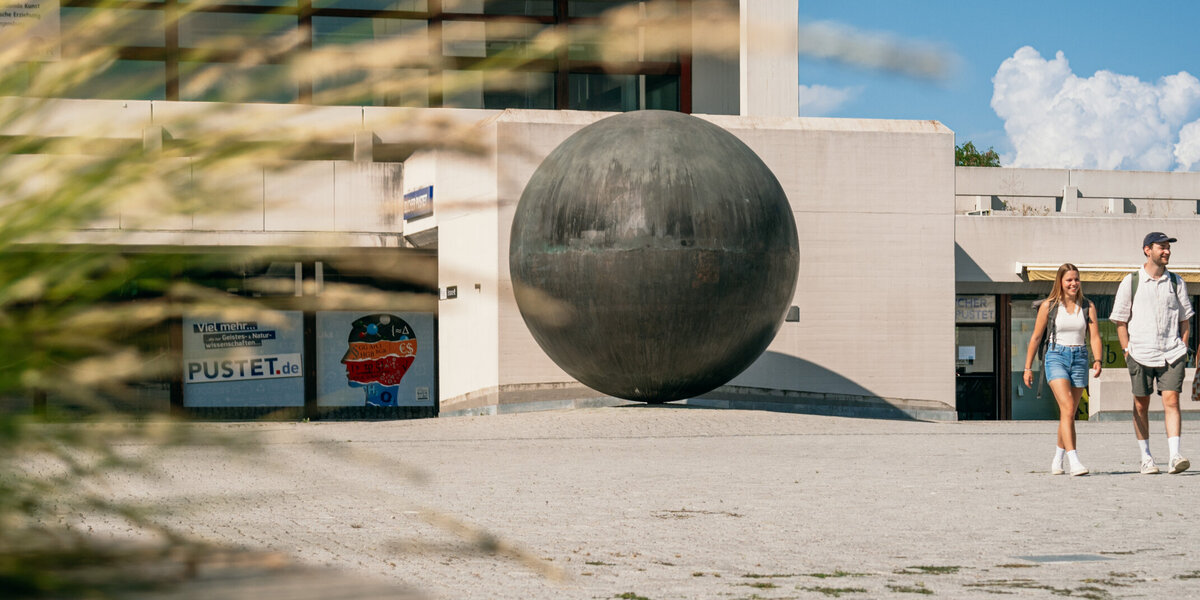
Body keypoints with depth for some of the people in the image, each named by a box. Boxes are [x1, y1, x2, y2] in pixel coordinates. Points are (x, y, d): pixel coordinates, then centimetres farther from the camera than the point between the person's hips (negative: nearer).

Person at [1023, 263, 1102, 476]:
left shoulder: (1087, 307, 7)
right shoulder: (1048, 306, 1)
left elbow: (1094, 337, 1)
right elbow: (1036, 338, 5)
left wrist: (1097, 360, -16)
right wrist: (1028, 367, 4)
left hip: (1079, 359, 3)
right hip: (1056, 357, -3)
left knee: (1068, 413, 9)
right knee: (1068, 408, -20)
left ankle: (1057, 461, 25)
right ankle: (1073, 460, -28)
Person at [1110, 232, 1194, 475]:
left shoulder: (1176, 282, 9)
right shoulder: (1130, 282, 2)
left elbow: (1185, 318, 16)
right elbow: (1120, 321, 5)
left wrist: (1183, 348, 6)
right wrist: (1128, 351, -2)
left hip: (1172, 353, 1)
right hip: (1140, 353, -1)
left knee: (1171, 400, -11)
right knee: (1141, 404, 5)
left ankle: (1174, 456, -16)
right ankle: (1146, 457, 15)